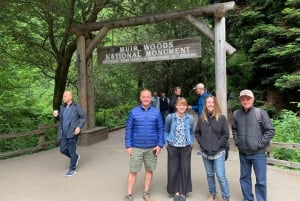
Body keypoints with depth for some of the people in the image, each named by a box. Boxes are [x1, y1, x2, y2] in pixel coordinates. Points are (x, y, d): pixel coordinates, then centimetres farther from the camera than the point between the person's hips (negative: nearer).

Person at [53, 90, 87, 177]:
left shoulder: (77, 106, -7)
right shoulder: (62, 107, 9)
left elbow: (84, 118, -6)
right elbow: (60, 119, 19)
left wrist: (79, 127, -20)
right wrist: (56, 116, -4)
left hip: (73, 133, -6)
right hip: (63, 133, 6)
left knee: (71, 151, 0)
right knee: (63, 150, 6)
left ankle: (72, 169, 14)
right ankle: (76, 157, 33)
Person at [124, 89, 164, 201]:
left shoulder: (156, 112, 0)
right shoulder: (133, 112, -2)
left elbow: (160, 129, 3)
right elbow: (128, 129, -1)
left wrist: (160, 145, -4)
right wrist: (128, 146, -5)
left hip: (152, 147, 2)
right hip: (136, 147, -1)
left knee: (149, 170, 13)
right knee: (133, 171, 5)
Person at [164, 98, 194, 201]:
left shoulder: (190, 118, -3)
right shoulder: (170, 117, -7)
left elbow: (192, 132, 10)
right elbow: (166, 131, 6)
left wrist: (191, 143, 3)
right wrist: (167, 142, -2)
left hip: (186, 148, 1)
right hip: (173, 147, -1)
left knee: (185, 169, 7)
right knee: (173, 169, 6)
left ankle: (183, 192, 24)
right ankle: (176, 191, 25)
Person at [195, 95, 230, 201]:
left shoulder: (221, 118, -6)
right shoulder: (201, 118, 3)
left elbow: (226, 134, -7)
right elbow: (197, 133, 9)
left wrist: (217, 145, -12)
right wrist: (202, 144, -1)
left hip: (218, 152, -3)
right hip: (205, 152, 4)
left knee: (221, 175, -4)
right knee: (210, 175, 15)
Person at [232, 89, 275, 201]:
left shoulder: (261, 113, -10)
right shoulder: (236, 114, 1)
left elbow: (270, 131, -8)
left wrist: (259, 144, -12)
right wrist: (237, 141, 4)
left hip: (258, 154, -4)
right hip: (243, 153, 4)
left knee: (261, 181, 5)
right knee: (244, 178, 16)